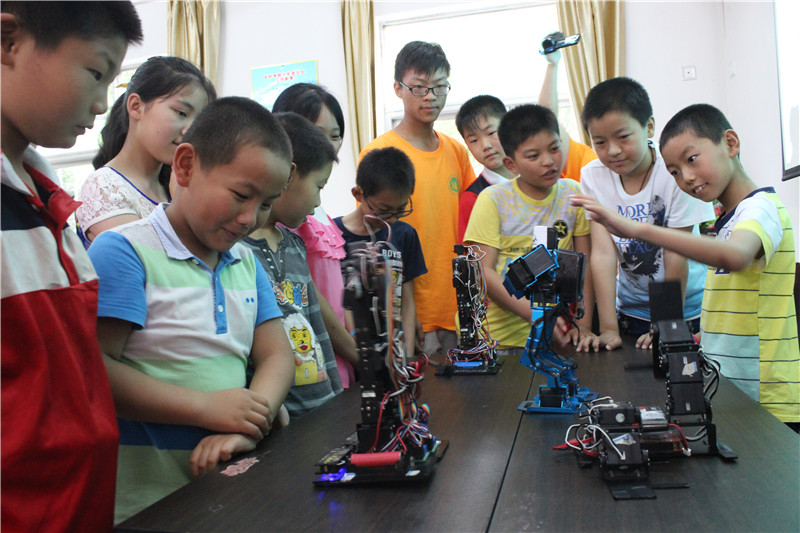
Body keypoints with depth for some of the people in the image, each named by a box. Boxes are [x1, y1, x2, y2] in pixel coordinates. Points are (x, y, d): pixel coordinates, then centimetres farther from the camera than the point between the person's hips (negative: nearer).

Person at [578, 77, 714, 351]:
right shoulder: (592, 177, -10)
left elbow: (676, 256, -17)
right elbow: (603, 252, -16)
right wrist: (608, 328, -20)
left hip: (689, 309, -2)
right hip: (632, 310, 2)